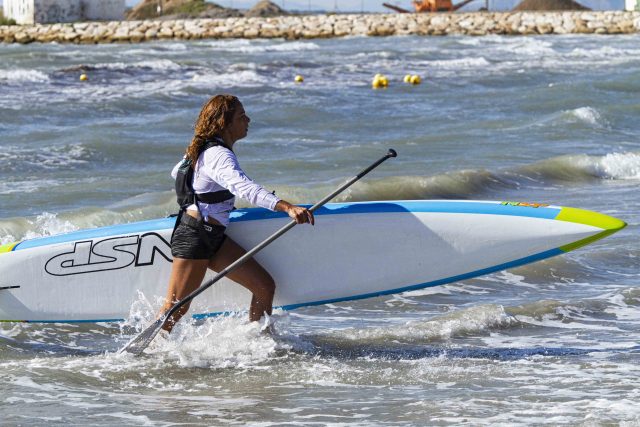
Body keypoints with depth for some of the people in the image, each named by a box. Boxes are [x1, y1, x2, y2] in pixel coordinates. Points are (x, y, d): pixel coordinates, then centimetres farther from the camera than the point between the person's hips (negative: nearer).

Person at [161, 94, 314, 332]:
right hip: (194, 237, -10)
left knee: (265, 286, 2)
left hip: (215, 238, 10)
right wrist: (287, 207, -50)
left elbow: (176, 173, 27)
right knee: (175, 309, -5)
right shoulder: (219, 156, -21)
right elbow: (244, 188, -39)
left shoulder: (205, 149, 10)